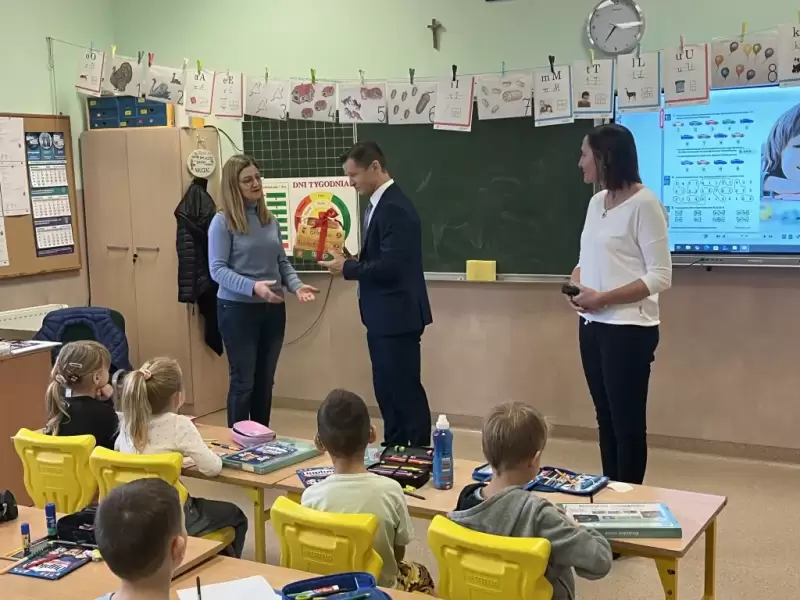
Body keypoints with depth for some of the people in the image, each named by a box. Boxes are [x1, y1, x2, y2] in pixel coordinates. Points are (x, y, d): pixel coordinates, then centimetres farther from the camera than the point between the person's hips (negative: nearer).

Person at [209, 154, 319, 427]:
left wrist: (296, 285, -7)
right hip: (237, 309, -5)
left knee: (265, 380, 14)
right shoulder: (222, 221, -10)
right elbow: (217, 269, -15)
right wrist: (253, 286, -28)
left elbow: (282, 261, 11)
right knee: (243, 381, 4)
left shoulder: (270, 220, 6)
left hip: (272, 309, 5)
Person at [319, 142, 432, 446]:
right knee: (387, 389, 16)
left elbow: (391, 266, -25)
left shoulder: (395, 207, -19)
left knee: (406, 390, -1)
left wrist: (347, 268, -14)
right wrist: (352, 262, 1)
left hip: (397, 316, -10)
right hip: (383, 316, 10)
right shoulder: (380, 204, 13)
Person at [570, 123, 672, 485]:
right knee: (606, 418, 14)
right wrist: (574, 286, -3)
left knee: (628, 421, 2)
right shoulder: (596, 202, 11)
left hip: (628, 329, -8)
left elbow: (661, 276, -15)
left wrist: (603, 298, -19)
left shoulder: (643, 204, -12)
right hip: (592, 326, 8)